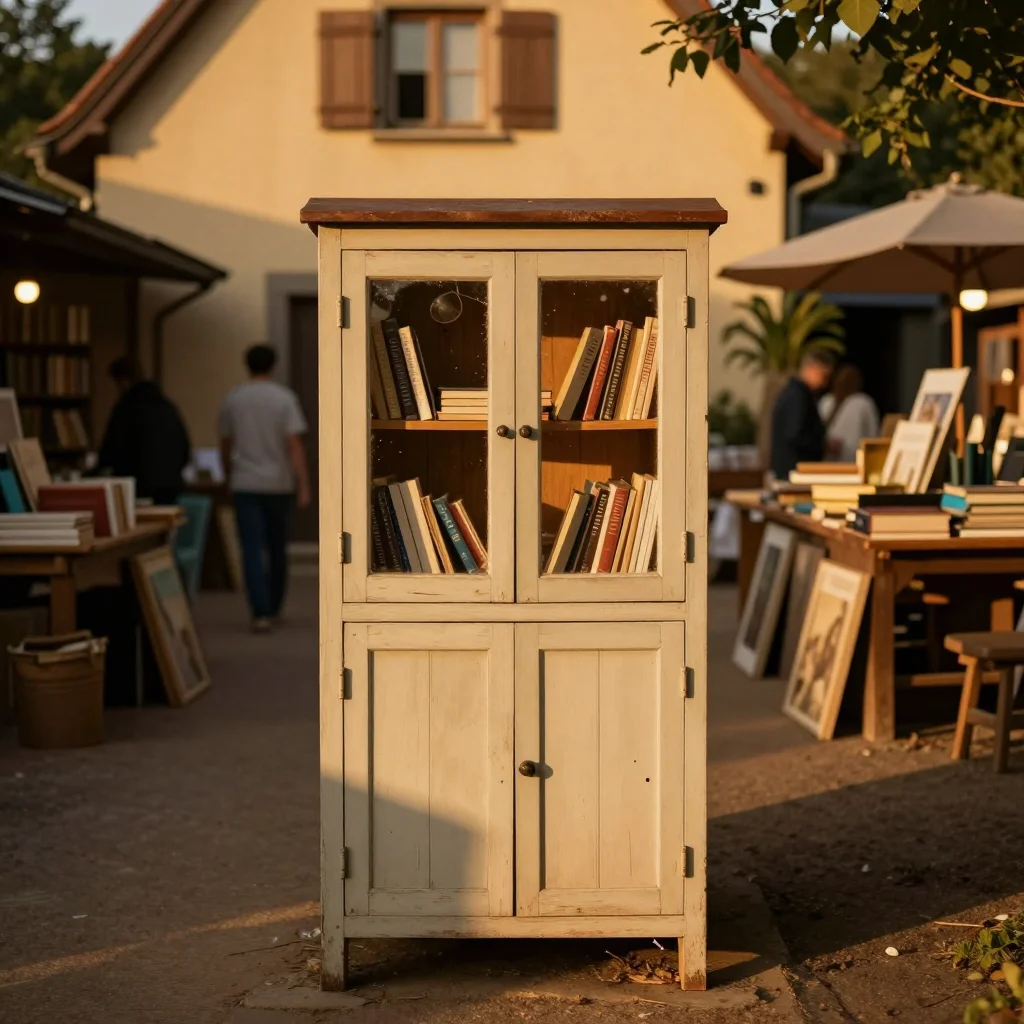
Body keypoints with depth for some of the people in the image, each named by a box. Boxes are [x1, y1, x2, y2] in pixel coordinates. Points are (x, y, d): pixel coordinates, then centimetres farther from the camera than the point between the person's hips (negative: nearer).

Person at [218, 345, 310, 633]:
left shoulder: (233, 399, 2)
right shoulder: (284, 398, -6)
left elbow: (225, 445, 10)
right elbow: (294, 445, -12)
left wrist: (230, 477, 26)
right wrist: (303, 487, -11)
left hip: (245, 485, 0)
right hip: (279, 484, 0)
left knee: (252, 550, -3)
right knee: (277, 549, 15)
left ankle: (261, 613, -14)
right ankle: (273, 607, 27)